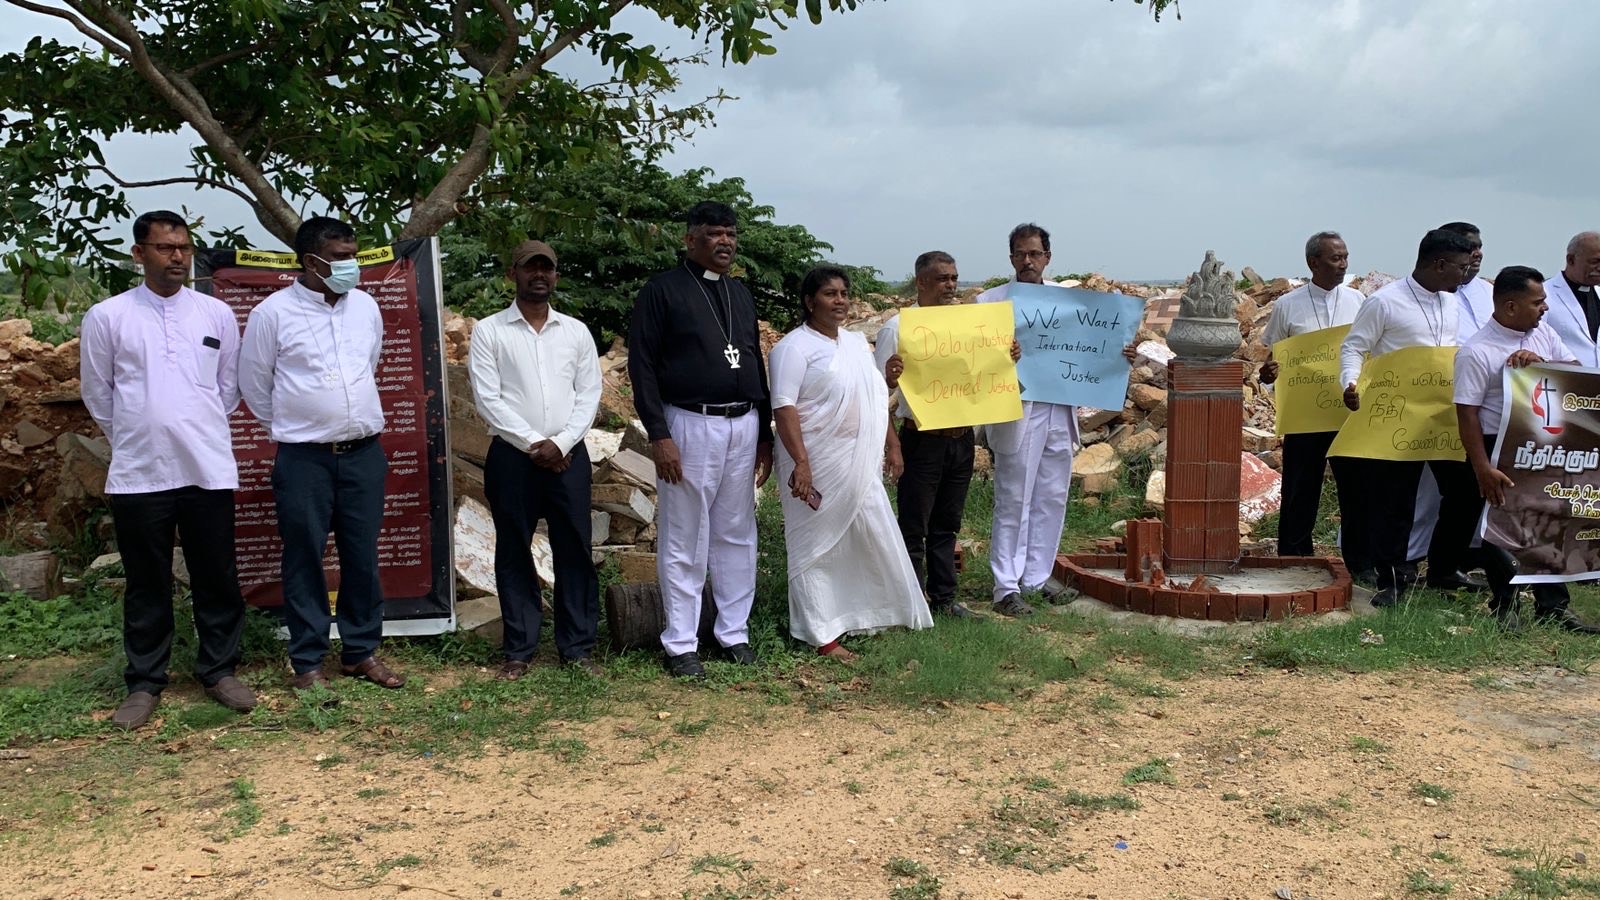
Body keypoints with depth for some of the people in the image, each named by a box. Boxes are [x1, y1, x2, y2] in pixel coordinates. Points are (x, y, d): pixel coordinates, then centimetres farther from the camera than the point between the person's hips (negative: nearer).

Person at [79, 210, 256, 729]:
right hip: (138, 474, -1)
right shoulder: (106, 317, -1)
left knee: (217, 579, 8)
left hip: (209, 470, 1)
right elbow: (97, 393, 9)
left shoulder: (217, 314, 3)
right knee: (146, 584, 9)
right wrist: (132, 439, 14)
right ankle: (144, 683, 20)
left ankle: (219, 671, 23)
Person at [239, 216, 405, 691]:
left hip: (364, 452, 4)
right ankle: (307, 661, 16)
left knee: (363, 556, 9)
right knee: (305, 559, 5)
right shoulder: (272, 313, -7)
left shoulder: (366, 306, 5)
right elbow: (254, 384, 4)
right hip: (303, 458, -3)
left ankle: (361, 652, 22)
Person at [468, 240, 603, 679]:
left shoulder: (576, 331, 9)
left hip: (568, 456, 2)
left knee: (574, 551, 4)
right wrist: (533, 443, -12)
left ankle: (578, 647, 13)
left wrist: (561, 443, -9)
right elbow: (487, 398, -5)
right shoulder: (488, 331, 2)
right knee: (514, 554, 5)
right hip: (512, 456, -2)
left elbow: (590, 393, 5)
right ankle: (518, 651, 14)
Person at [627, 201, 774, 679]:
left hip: (744, 426, 6)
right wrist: (659, 435, -15)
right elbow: (641, 365, -8)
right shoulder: (663, 290, -3)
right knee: (684, 540, 0)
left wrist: (765, 435, 16)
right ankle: (680, 644, 9)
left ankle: (734, 631, 22)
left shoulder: (740, 293, 16)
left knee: (737, 535, 11)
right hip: (690, 425, -6)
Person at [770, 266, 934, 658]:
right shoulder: (795, 346, -10)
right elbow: (784, 407, -18)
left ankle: (875, 613, 27)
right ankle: (822, 635, 6)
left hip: (859, 464, 8)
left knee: (876, 537, 12)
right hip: (818, 465, -8)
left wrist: (891, 446, 18)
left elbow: (877, 399, 22)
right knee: (818, 547, -1)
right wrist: (800, 462, -26)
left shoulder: (857, 343, 15)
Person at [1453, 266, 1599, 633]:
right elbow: (1467, 414, -16)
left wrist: (1539, 361, -15)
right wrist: (1483, 469, -21)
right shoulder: (1476, 352, -14)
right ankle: (1504, 606, 19)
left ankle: (1553, 606, 21)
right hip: (1498, 451, -6)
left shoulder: (1543, 334, 7)